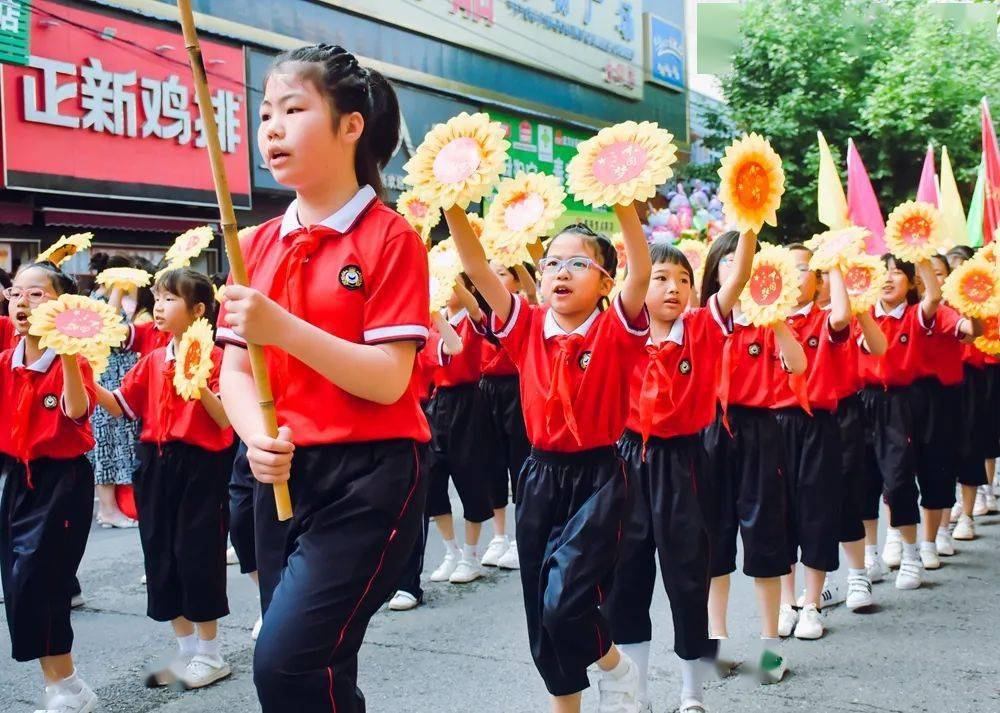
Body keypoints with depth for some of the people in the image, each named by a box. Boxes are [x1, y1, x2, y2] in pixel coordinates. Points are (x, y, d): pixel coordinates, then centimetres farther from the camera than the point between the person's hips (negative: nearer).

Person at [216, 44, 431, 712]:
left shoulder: (390, 238, -8)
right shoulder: (258, 245, 10)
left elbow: (389, 380, -15)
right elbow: (234, 370, 6)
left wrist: (282, 328, -26)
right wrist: (258, 437, -14)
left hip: (369, 475, -6)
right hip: (281, 476, 6)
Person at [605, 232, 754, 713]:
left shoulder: (701, 328, -4)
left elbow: (739, 277, -16)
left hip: (682, 464, -2)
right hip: (631, 461, 2)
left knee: (687, 577, 5)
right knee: (625, 576, 9)